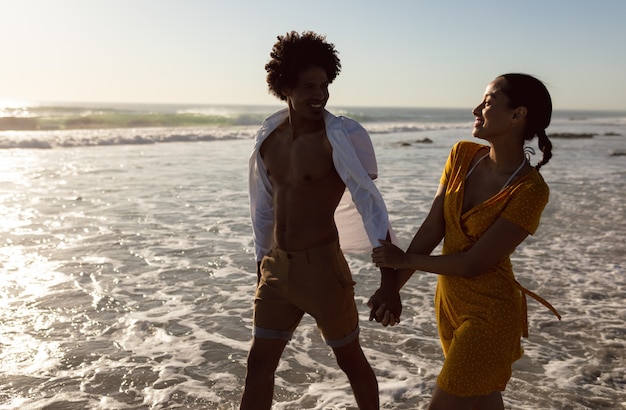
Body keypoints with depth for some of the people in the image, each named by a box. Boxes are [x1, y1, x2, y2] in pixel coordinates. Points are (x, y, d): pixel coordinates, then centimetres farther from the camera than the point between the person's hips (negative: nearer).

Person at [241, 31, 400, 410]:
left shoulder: (342, 138, -15)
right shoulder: (269, 137, 3)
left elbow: (371, 209, -17)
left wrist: (388, 282, -19)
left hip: (321, 265, -5)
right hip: (277, 266, 6)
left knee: (350, 359, 13)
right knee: (259, 363, 13)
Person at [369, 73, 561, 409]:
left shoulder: (530, 190, -23)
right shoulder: (463, 155, -5)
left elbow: (474, 263, -21)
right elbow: (432, 228, -5)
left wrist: (406, 260, -12)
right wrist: (394, 285, -11)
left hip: (489, 312, -6)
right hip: (449, 299, 6)